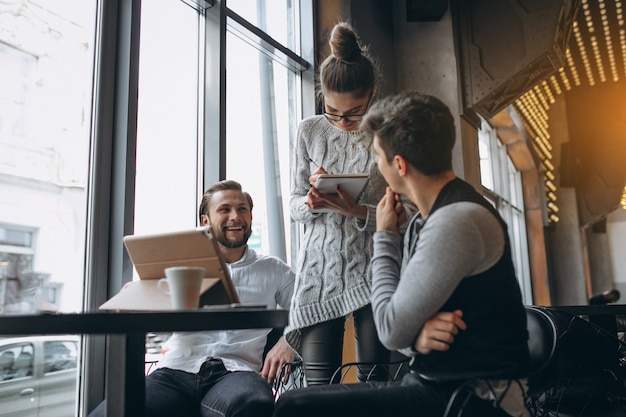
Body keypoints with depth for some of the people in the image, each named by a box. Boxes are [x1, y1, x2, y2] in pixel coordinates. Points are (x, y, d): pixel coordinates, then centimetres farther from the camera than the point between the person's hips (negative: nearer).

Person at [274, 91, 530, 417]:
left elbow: (391, 330, -18)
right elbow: (402, 329, 12)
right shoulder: (423, 221, 11)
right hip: (434, 383, 9)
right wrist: (416, 337, -13)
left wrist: (384, 236, -6)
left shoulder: (458, 221, -20)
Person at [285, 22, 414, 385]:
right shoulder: (310, 131, 5)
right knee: (318, 387, -1)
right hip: (320, 269, 2)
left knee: (374, 382, 3)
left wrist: (357, 211, -21)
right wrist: (312, 202, -14)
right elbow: (295, 203, 9)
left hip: (374, 270, -1)